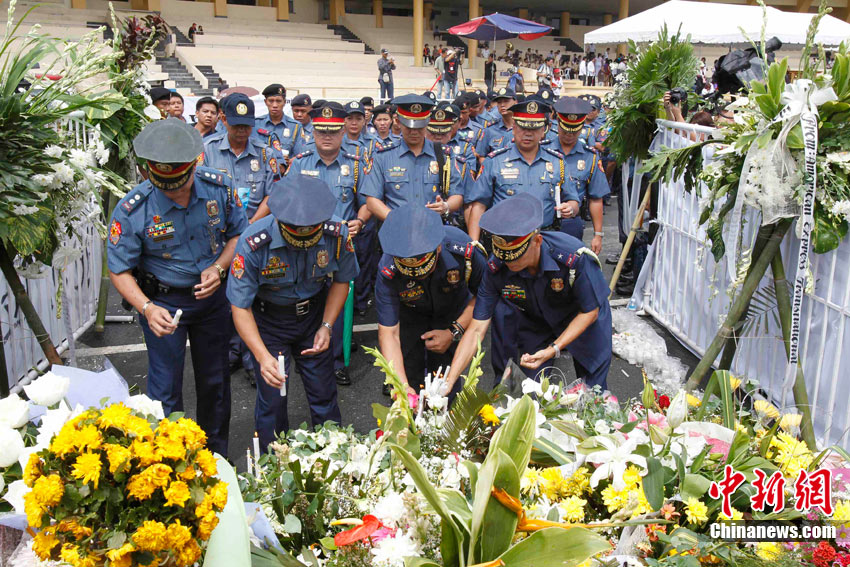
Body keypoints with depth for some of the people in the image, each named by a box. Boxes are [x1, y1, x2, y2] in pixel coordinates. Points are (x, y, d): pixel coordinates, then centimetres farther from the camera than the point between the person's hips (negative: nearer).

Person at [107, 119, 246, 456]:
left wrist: (219, 267, -18)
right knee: (165, 388, 4)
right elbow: (120, 269, -14)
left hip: (212, 296, 3)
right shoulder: (132, 210, -22)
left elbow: (238, 233, 0)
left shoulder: (219, 188, -16)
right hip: (162, 301, -3)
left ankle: (216, 457, 38)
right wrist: (147, 308, -30)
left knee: (215, 381, 16)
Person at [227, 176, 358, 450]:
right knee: (272, 399, 0)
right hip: (268, 318, -2)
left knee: (324, 393, 9)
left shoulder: (337, 233, -22)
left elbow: (341, 280, -2)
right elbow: (240, 306, -23)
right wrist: (262, 355, -34)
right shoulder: (254, 243, -30)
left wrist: (327, 326, -11)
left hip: (314, 314, 2)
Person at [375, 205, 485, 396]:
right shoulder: (388, 271, -34)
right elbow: (388, 333, -31)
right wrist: (402, 386, -41)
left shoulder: (464, 250, -35)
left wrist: (454, 333, -21)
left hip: (453, 314, 0)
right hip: (409, 314, 0)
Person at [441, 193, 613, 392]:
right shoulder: (496, 269, -29)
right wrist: (449, 381, -33)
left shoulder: (574, 257, -37)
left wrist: (553, 349, -31)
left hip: (580, 321, -1)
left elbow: (590, 311, -21)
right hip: (535, 324, 2)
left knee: (592, 392, 8)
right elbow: (476, 329, -26)